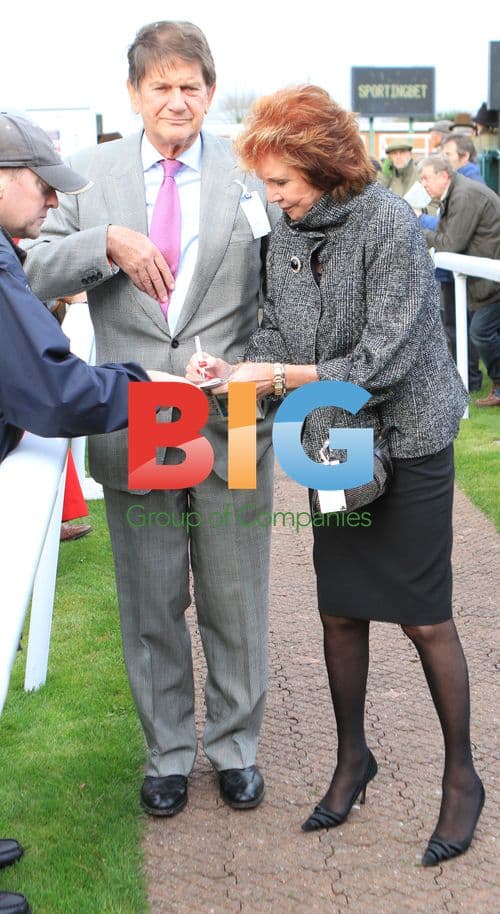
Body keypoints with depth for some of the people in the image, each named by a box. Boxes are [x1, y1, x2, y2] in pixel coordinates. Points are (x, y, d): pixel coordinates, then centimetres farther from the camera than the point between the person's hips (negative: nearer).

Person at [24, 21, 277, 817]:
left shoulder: (251, 171, 1)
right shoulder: (91, 173, 3)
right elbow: (36, 274, -2)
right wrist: (106, 242, -19)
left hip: (232, 425, -1)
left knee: (235, 602, 12)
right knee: (151, 607, 13)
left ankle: (235, 745, 32)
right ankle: (168, 750, 32)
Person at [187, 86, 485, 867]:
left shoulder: (391, 225, -18)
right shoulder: (288, 235, 3)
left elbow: (386, 361, -21)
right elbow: (278, 335, 8)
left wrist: (282, 378, -21)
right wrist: (239, 369, -12)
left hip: (407, 445, -6)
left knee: (425, 619, 2)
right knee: (340, 613, 12)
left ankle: (462, 776, 19)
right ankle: (353, 757, 31)